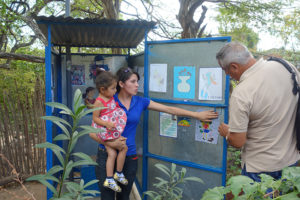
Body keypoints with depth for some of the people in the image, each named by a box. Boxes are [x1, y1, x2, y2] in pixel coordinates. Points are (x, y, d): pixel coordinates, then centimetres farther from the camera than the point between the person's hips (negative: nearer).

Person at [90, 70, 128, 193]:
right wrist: (107, 124, -30)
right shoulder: (99, 102, -20)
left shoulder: (112, 97, 4)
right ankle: (119, 174, 8)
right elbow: (95, 118, -19)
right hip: (105, 132, -7)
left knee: (112, 154, 7)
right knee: (123, 147, -8)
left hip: (112, 131, 7)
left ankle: (109, 179, 17)